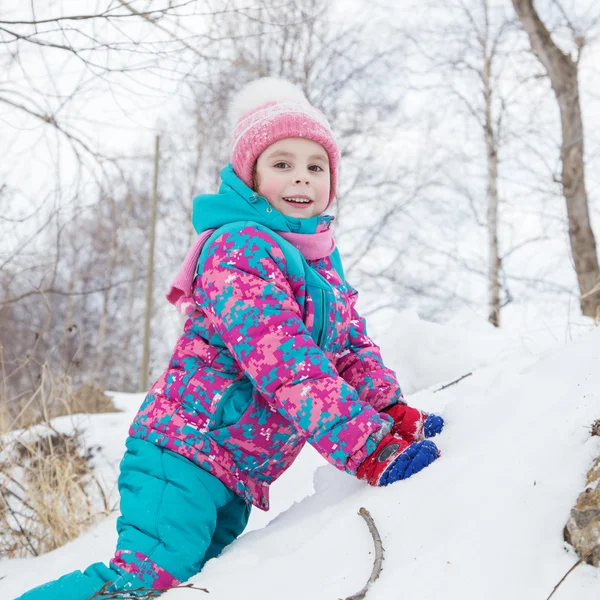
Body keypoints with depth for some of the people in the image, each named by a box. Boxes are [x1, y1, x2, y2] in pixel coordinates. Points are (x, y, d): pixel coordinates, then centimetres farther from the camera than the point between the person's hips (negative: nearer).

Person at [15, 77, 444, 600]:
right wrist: (370, 448, -31)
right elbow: (287, 365, -27)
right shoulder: (240, 247, -17)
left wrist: (396, 412, 0)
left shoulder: (323, 260, 13)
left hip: (237, 478, 9)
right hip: (183, 450, -9)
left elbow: (352, 346, 16)